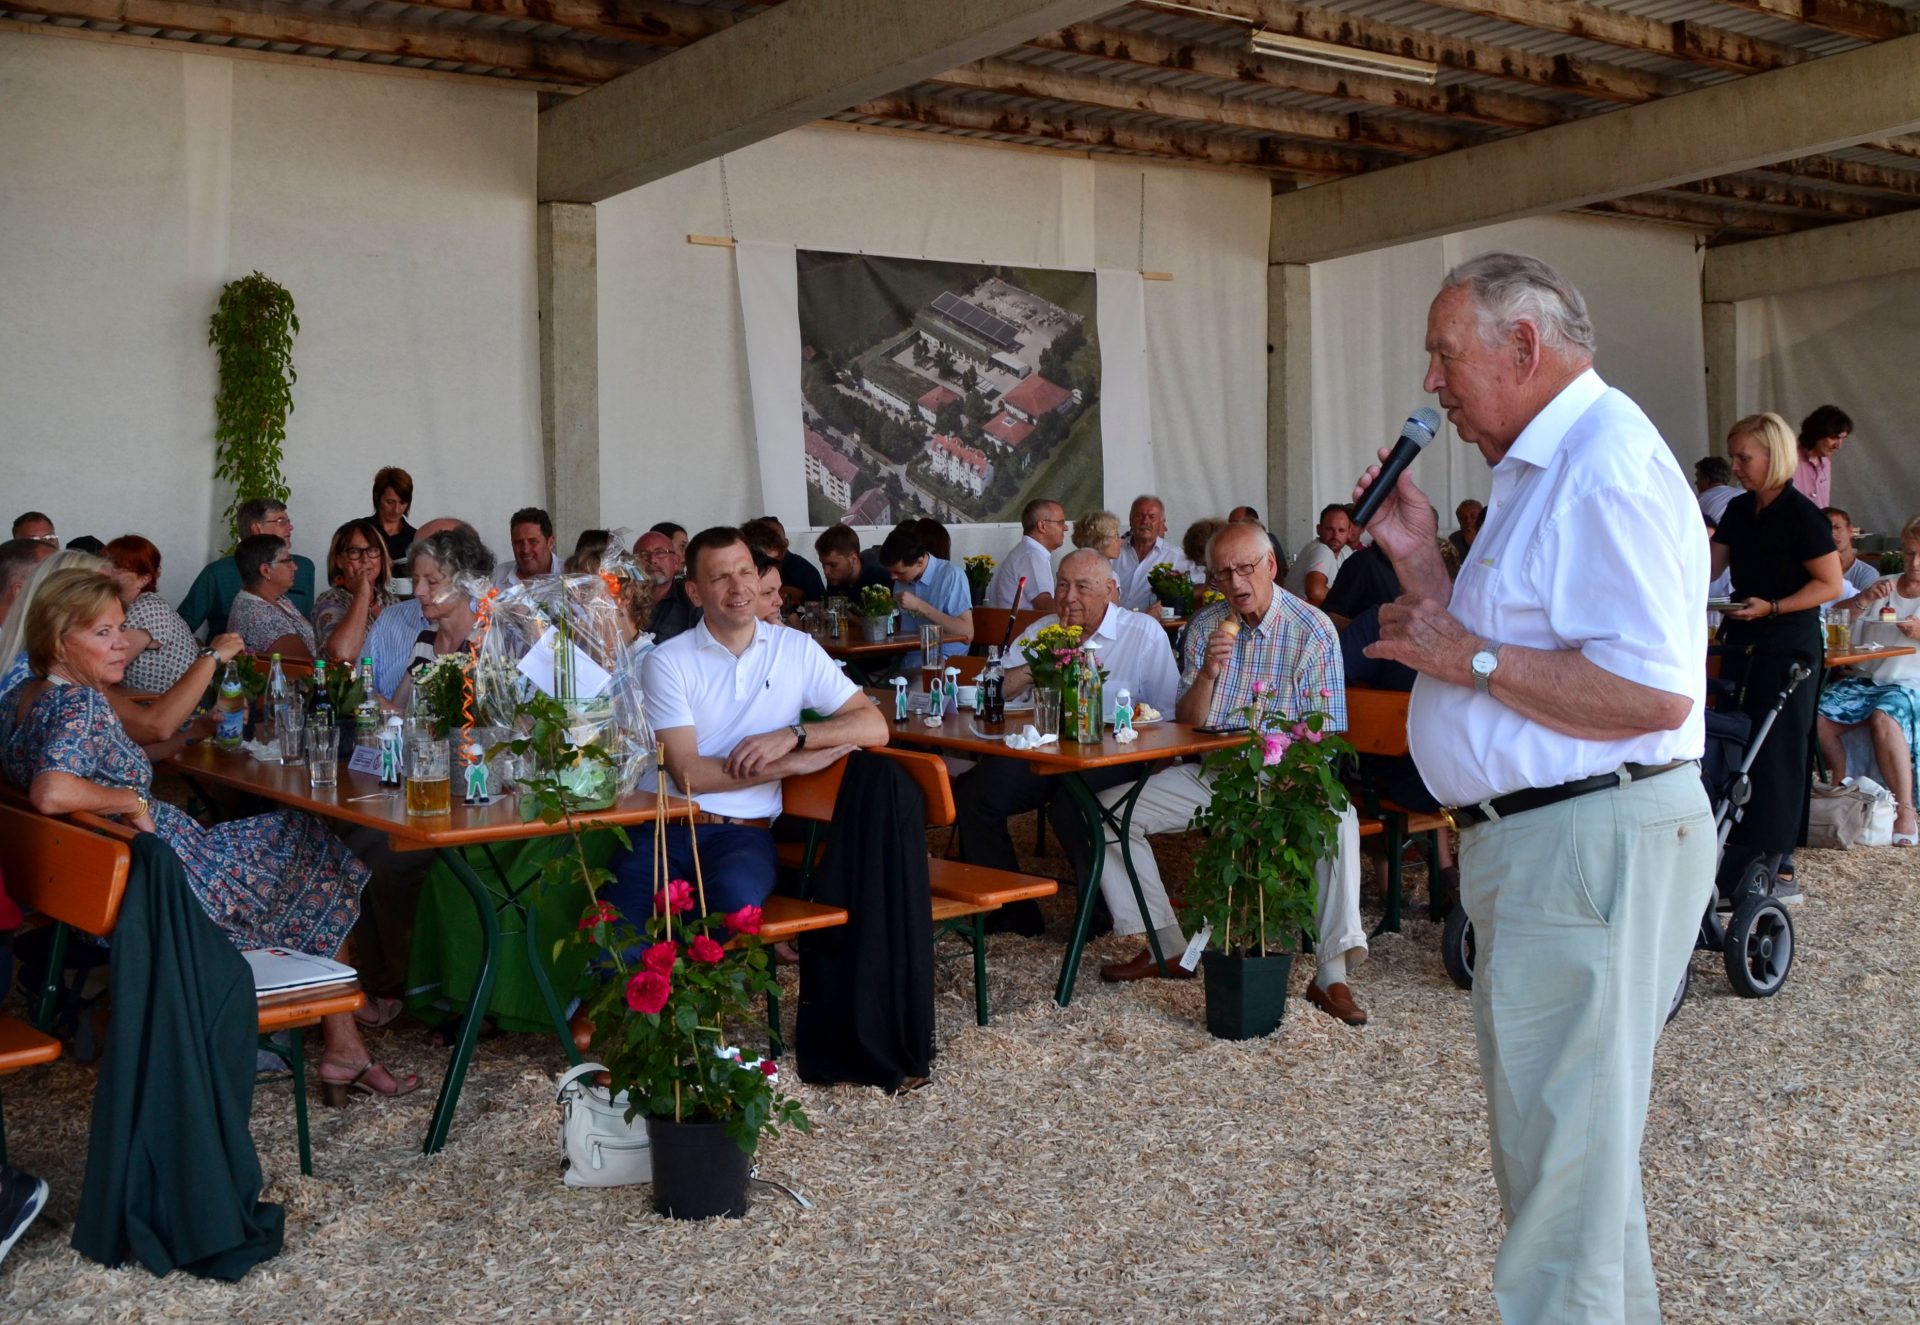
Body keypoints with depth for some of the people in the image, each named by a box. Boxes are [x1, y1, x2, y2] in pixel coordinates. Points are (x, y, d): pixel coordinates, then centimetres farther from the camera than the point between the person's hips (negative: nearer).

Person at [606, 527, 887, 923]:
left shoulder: (797, 649, 9)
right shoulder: (667, 662, 2)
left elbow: (874, 726, 3)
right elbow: (688, 774, -6)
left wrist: (792, 735, -12)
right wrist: (794, 764, -6)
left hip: (742, 831, 1)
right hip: (662, 827, -1)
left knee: (735, 895, -35)